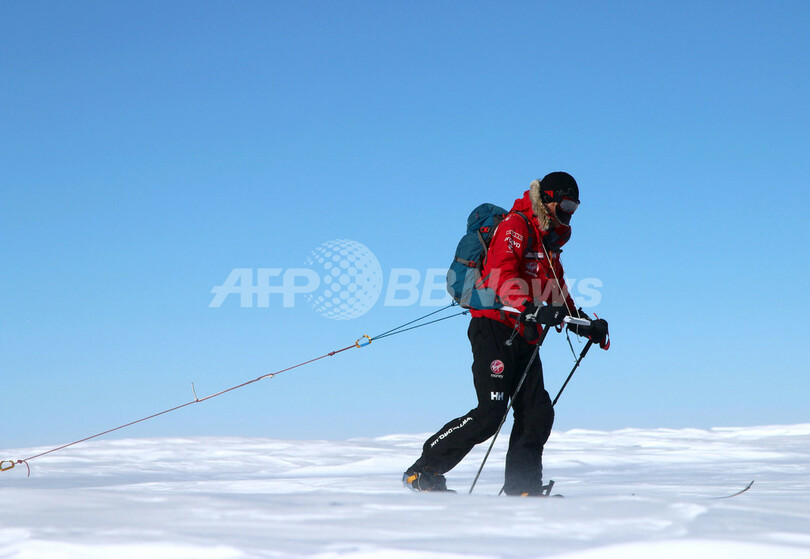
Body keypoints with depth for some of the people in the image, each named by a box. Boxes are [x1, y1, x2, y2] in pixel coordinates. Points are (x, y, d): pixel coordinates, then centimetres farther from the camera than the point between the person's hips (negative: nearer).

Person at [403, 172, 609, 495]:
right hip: (495, 328, -9)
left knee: (538, 413, -1)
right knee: (491, 411, -16)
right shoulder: (516, 226, -6)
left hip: (523, 337, 9)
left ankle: (521, 488, 3)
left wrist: (586, 325, 21)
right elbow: (501, 275, -22)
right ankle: (423, 472, -9)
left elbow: (559, 295, 33)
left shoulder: (550, 242, 23)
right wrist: (532, 310, -36)